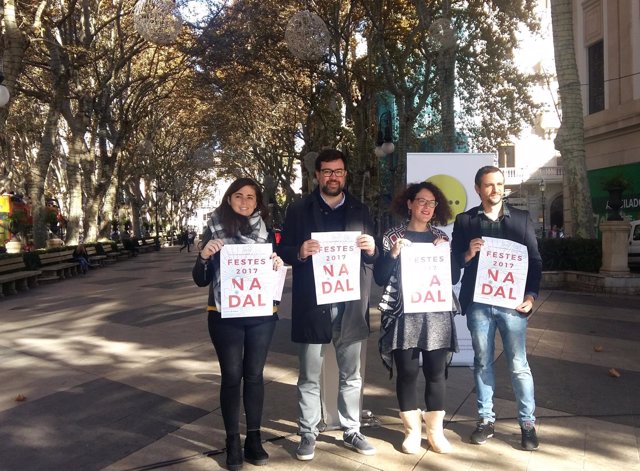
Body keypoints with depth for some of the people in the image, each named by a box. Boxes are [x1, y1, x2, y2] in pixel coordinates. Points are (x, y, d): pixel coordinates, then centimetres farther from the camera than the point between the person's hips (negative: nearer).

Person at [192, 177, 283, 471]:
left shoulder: (267, 231, 1)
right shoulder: (215, 230, -1)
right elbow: (201, 280, 0)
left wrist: (278, 266, -14)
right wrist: (204, 256, -18)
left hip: (261, 315, 1)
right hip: (225, 316, -1)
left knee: (254, 375, 9)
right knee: (231, 376, 5)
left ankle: (254, 438, 24)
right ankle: (232, 441, 21)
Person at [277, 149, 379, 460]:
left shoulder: (360, 211, 10)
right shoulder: (299, 210, 3)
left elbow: (374, 258, 11)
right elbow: (283, 252, 1)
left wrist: (371, 250, -11)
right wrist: (300, 252, -19)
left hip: (350, 305, 2)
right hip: (312, 304, -2)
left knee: (351, 375, 14)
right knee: (309, 377, 9)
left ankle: (351, 431, 30)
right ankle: (308, 434, 25)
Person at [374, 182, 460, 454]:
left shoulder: (441, 238, 10)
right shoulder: (393, 236, 1)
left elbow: (454, 278, 9)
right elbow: (380, 278, -3)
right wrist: (393, 254, -16)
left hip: (437, 314, 3)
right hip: (404, 315, -2)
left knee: (436, 373, 5)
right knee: (407, 373, 2)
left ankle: (435, 431, 21)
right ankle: (412, 431, 18)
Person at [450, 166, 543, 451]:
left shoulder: (521, 218, 7)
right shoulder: (464, 220, 6)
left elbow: (535, 260, 6)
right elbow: (454, 260, 6)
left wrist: (531, 295, -4)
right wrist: (469, 253, -14)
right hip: (478, 302, 1)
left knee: (518, 365, 3)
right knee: (482, 362, 9)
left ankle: (527, 422, 18)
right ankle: (486, 418, 22)